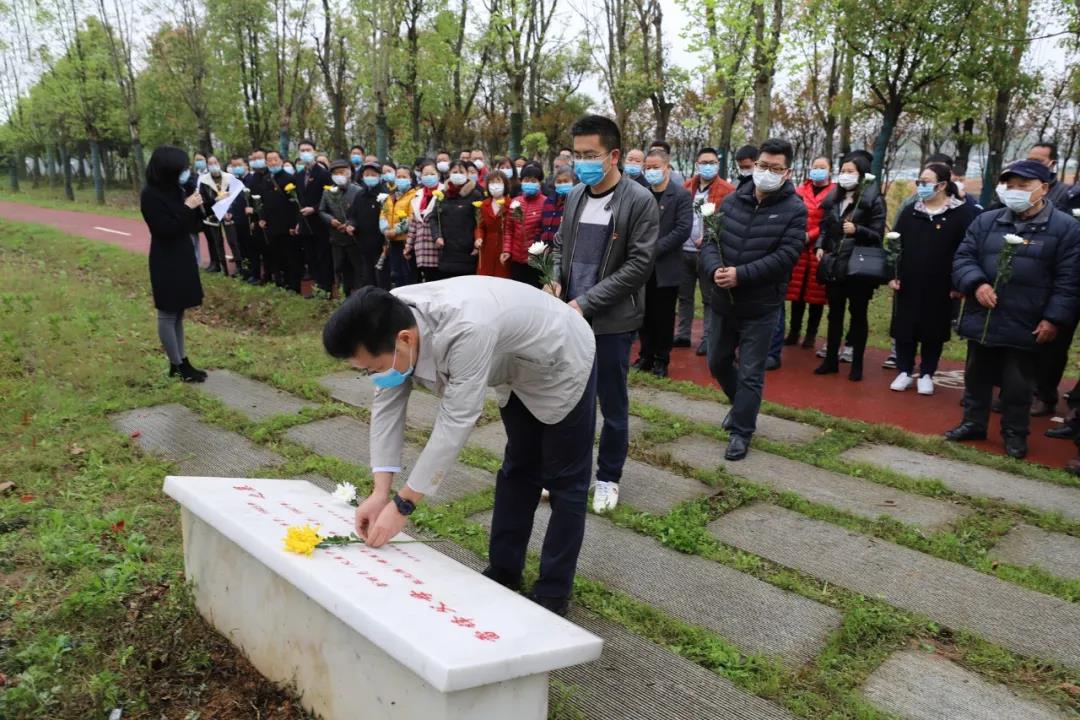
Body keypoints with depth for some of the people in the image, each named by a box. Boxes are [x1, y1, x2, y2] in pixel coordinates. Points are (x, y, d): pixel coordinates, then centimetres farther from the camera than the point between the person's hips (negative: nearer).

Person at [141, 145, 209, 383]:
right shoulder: (150, 195, -15)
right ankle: (177, 366, 7)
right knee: (167, 314, 1)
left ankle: (181, 362, 21)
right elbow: (165, 229, -21)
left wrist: (196, 207, -7)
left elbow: (191, 225, 10)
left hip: (182, 257, 8)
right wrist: (187, 207, -20)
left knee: (178, 313, 13)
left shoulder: (176, 190, 8)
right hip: (165, 261, -8)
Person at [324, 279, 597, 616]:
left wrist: (402, 505, -32)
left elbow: (456, 421, -40)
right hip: (520, 370, 8)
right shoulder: (391, 325, -22)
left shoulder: (467, 331, -45)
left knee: (564, 480, 2)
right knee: (518, 468, 17)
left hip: (562, 364, -8)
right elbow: (386, 404, -15)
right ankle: (504, 570, 31)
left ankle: (553, 593, 13)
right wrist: (380, 492, -20)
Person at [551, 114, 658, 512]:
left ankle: (608, 478, 24)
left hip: (612, 320, -5)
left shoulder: (640, 201, -10)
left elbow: (639, 264, -14)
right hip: (571, 315, 5)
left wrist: (586, 302, -16)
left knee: (613, 405, 7)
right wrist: (557, 280, -1)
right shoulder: (575, 195, 8)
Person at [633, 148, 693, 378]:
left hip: (666, 268, -3)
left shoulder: (681, 195, -5)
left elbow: (683, 230, -12)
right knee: (645, 316, 10)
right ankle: (645, 356, 23)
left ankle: (661, 359, 19)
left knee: (663, 317, 6)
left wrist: (655, 248, -16)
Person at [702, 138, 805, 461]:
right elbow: (709, 240, 0)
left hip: (761, 306, -5)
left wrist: (740, 275, -25)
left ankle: (741, 432, 17)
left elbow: (784, 257, -19)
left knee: (751, 373, 3)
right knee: (717, 363, 19)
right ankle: (742, 405, 45)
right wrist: (715, 269, -21)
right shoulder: (732, 200, 3)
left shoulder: (794, 210, -10)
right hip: (723, 300, 5)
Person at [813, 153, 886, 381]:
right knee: (834, 314, 11)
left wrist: (856, 230, -24)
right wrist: (820, 247, -1)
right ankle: (831, 359, 21)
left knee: (858, 314, 5)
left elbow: (878, 235, -7)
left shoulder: (874, 200, -5)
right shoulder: (833, 198, 10)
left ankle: (857, 364, 14)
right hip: (834, 266, 5)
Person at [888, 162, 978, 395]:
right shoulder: (909, 212, 6)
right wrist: (891, 275, -1)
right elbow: (895, 245, 6)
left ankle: (926, 374, 21)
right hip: (908, 284, 3)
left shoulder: (963, 213, -5)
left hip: (941, 287, -3)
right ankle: (905, 372, 19)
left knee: (934, 331, 8)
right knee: (904, 328, 7)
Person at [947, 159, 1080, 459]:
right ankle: (973, 423, 31)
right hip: (982, 319, 4)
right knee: (977, 376, 15)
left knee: (1018, 384, 7)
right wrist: (976, 284, -13)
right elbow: (963, 257, 6)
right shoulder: (986, 221, 5)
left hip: (1025, 326, -3)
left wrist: (1054, 319, -13)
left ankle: (1015, 433, 23)